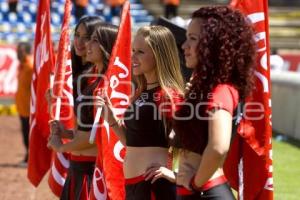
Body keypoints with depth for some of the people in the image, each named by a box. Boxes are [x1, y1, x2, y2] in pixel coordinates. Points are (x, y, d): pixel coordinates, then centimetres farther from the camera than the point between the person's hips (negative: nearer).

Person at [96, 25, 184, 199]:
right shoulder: (141, 93, 14)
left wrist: (177, 173, -20)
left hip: (155, 183, -9)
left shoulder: (168, 95, -12)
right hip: (133, 183, 9)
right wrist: (112, 120, 8)